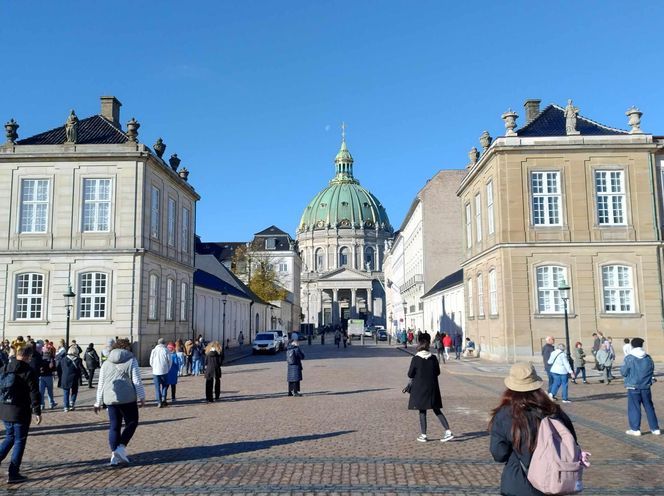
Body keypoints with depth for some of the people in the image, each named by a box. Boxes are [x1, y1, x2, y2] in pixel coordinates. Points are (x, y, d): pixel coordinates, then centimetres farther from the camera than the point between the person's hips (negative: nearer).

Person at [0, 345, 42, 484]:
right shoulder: (28, 372, -13)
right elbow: (34, 394, -13)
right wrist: (37, 412, -7)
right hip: (20, 412, -6)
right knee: (19, 441, 4)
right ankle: (13, 474, 6)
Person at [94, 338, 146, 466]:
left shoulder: (106, 363, 15)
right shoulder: (131, 361, 1)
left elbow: (100, 384, 16)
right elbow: (137, 381, -5)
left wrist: (98, 402, 20)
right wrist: (142, 397, 1)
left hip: (110, 399, 5)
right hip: (127, 398, -4)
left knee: (114, 426, 11)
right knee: (131, 422, 8)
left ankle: (114, 454, 7)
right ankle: (121, 447, -6)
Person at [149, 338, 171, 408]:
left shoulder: (154, 350, 0)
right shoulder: (166, 350, -5)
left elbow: (151, 362, 4)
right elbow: (169, 361, -2)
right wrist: (168, 369, 13)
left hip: (156, 371, 1)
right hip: (164, 371, -1)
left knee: (157, 387, 5)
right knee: (164, 386, 15)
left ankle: (159, 402, -1)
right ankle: (163, 399, 5)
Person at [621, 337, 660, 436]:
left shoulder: (629, 358, -12)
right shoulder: (648, 358, 2)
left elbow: (624, 372, -8)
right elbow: (652, 371, 13)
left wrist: (622, 367, 12)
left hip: (633, 387, -4)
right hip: (646, 387, 4)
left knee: (634, 408, 3)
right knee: (649, 407, 14)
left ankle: (635, 429, 5)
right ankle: (655, 429, 18)